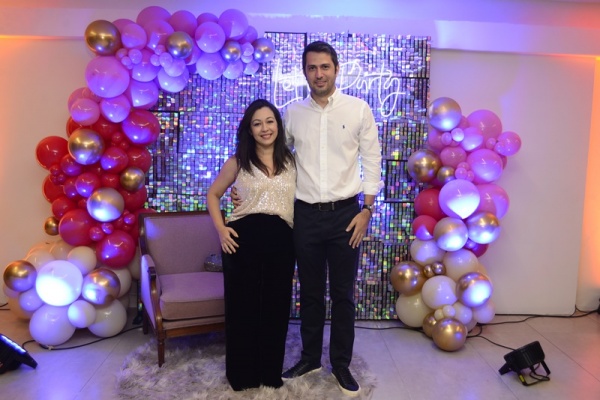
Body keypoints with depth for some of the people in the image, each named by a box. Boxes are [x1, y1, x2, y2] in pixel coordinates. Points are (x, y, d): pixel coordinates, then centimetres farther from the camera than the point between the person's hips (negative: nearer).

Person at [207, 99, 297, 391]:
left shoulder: (291, 161, 8)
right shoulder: (238, 162, 3)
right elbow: (213, 195, 11)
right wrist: (221, 229, -2)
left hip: (281, 240, 2)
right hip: (243, 239, -2)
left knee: (276, 307, 11)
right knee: (242, 306, 8)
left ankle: (271, 372, 32)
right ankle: (242, 374, 29)